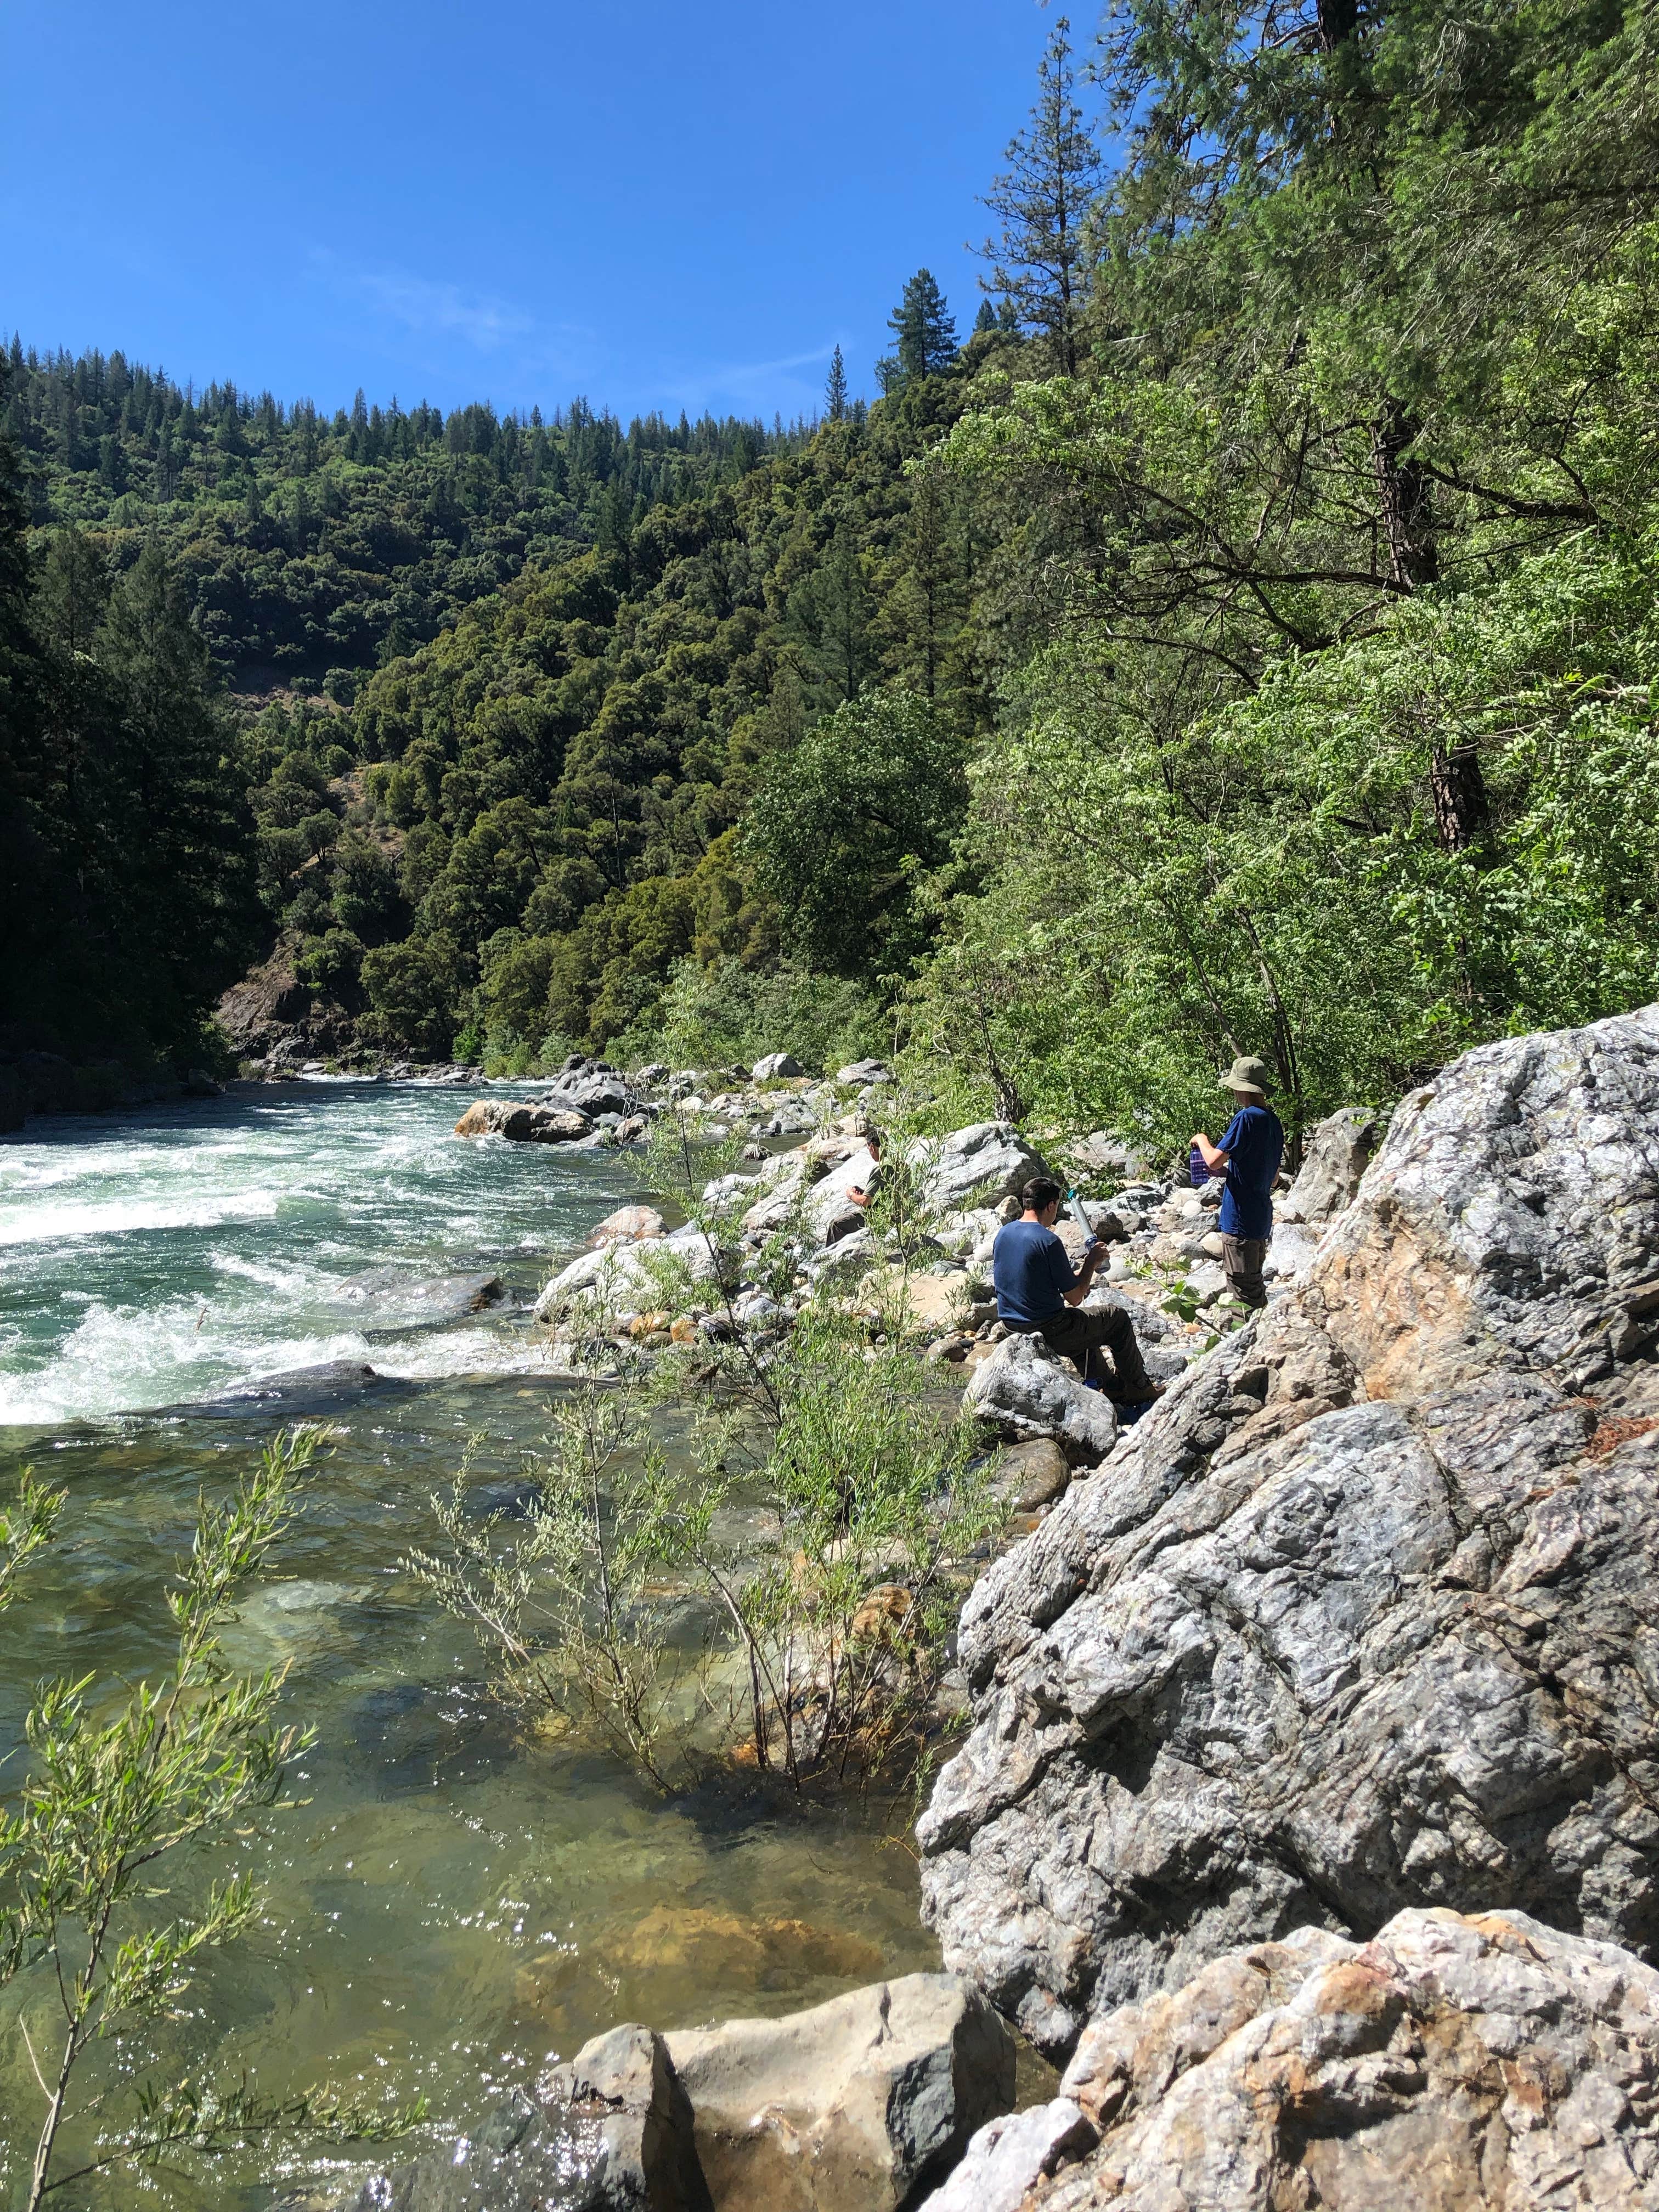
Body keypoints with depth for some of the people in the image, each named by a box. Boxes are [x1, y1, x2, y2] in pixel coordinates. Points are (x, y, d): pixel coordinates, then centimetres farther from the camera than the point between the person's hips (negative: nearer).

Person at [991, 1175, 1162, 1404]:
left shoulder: (1003, 1233, 1)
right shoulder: (1049, 1241, -23)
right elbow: (1075, 1299, -17)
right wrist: (1092, 1262, -4)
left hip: (1011, 1323, 8)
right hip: (1048, 1331, -8)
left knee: (1084, 1322, 35)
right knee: (1118, 1318, 14)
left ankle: (1112, 1389, 38)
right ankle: (1138, 1388, 31)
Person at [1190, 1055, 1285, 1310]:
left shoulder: (1247, 1117, -18)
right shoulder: (1273, 1120, 11)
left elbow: (1214, 1161, -21)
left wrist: (1201, 1139, -1)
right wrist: (1226, 1171, 15)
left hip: (1241, 1219, -9)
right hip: (1261, 1216, 9)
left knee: (1243, 1289, -3)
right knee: (1255, 1285, 19)